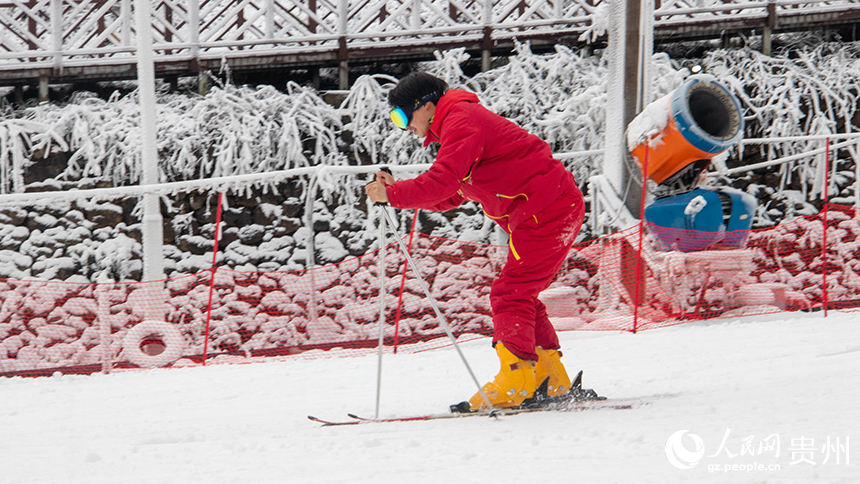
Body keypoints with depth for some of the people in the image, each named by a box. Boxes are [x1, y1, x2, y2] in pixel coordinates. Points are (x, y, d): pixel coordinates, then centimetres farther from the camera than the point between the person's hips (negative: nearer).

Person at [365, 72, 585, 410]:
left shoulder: (461, 121, -11)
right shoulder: (459, 122, 23)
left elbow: (442, 182, -23)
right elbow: (450, 197, 23)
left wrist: (392, 195, -13)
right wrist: (398, 190, 13)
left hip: (545, 211, -11)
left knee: (509, 295, -10)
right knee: (520, 296, 13)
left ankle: (516, 381, -13)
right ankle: (552, 382, 13)